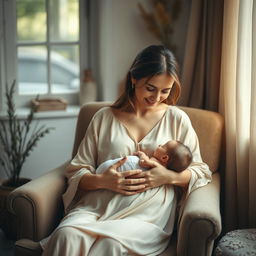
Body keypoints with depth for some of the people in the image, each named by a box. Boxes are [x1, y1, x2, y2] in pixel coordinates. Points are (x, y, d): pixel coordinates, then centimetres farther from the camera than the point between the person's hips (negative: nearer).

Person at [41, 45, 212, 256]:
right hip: (97, 205, 2)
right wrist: (101, 181, -10)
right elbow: (76, 171, 11)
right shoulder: (104, 117, 13)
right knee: (66, 236, -32)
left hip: (148, 212, -1)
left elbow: (201, 172, 14)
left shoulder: (177, 119, 12)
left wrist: (170, 177, -7)